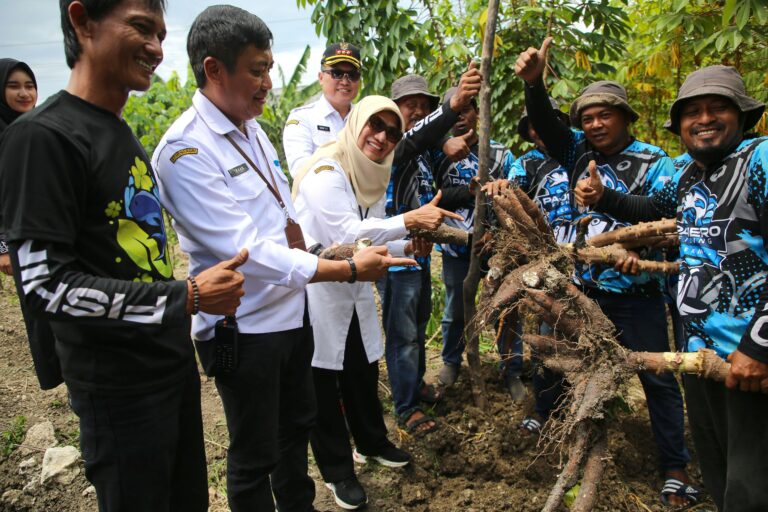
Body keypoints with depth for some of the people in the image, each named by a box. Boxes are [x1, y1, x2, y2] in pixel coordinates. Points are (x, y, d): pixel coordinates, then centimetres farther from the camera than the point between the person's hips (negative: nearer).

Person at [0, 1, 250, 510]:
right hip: (118, 388, -8)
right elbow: (45, 286, -22)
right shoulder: (43, 136, -17)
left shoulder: (126, 137, 11)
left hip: (173, 366, 8)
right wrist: (186, 296, -25)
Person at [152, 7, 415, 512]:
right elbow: (247, 251, -28)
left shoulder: (251, 128, 4)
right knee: (255, 457, 11)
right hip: (244, 327, -8)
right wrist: (350, 270, -25)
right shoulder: (186, 151, -22)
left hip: (291, 309, 8)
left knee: (296, 426, 25)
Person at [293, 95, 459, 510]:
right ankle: (337, 470, 23)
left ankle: (371, 443, 41)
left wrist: (406, 247, -8)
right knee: (322, 382, 6)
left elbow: (369, 239, 9)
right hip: (315, 291, -8)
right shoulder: (326, 170, -19)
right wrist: (408, 220, -33)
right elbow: (347, 234, -28)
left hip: (354, 289, 8)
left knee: (363, 372, 18)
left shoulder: (375, 177, 7)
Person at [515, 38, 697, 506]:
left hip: (636, 294, -4)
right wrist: (534, 82, -23)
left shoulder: (652, 161, -6)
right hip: (585, 288, 4)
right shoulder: (578, 151, 6)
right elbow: (546, 124, -5)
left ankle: (676, 468, 16)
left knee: (657, 377, 4)